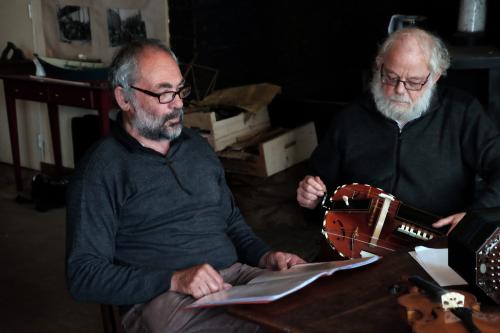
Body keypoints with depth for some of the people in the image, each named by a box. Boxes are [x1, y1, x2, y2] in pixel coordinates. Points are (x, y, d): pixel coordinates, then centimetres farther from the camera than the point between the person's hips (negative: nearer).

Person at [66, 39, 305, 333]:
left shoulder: (197, 147, 18)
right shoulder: (100, 169, -3)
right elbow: (83, 275, -7)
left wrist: (266, 256, 6)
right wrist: (174, 281, -18)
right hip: (158, 298, -7)